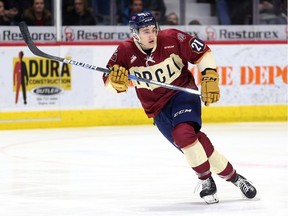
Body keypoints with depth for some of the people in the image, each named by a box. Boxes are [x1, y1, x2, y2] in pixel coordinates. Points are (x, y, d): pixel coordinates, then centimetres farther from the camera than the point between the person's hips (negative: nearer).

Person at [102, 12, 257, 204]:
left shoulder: (172, 39, -15)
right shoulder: (126, 51, -10)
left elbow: (203, 52, -5)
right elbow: (109, 81, -7)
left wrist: (210, 78, -13)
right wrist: (116, 80, -30)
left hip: (183, 93, -3)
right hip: (158, 108, 3)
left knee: (183, 133, -30)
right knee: (200, 145, -10)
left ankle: (207, 181, -13)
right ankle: (233, 177, 6)